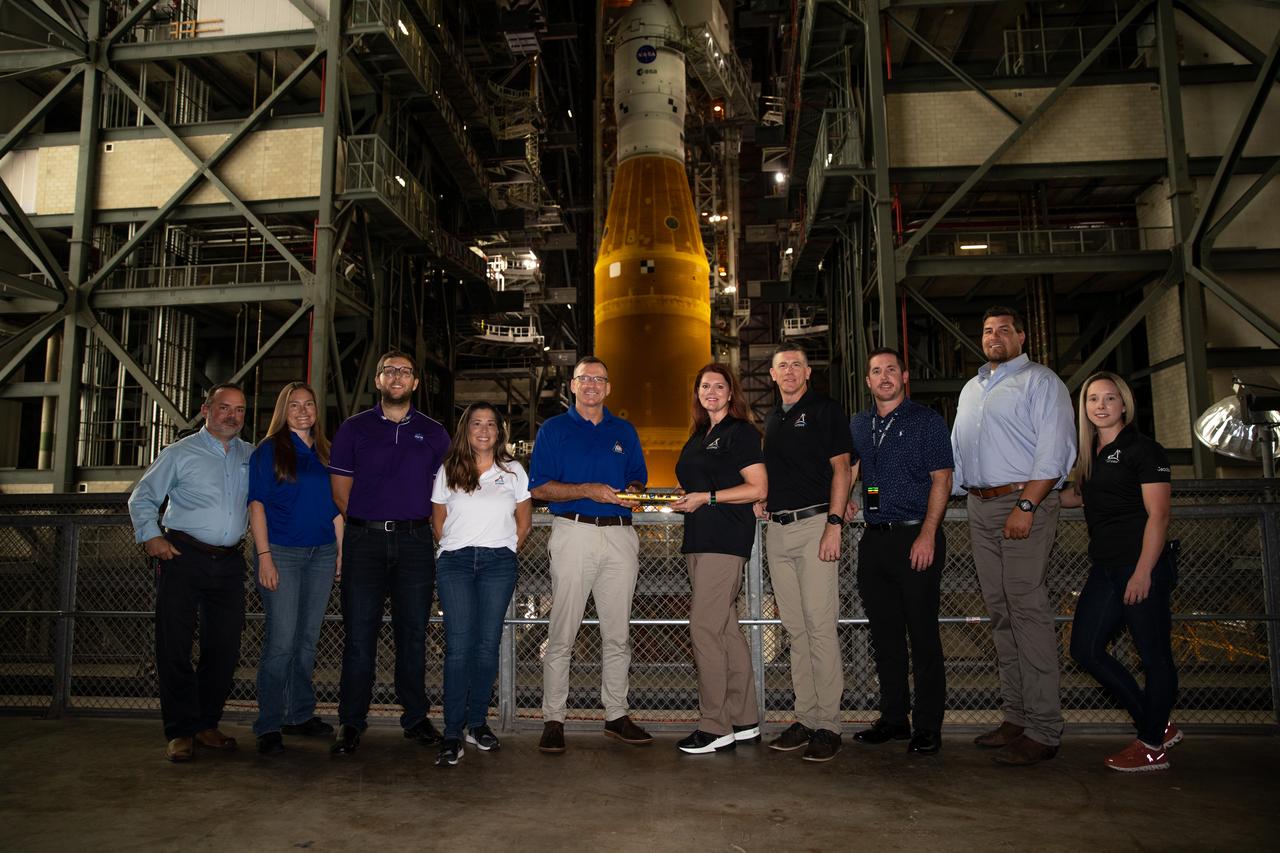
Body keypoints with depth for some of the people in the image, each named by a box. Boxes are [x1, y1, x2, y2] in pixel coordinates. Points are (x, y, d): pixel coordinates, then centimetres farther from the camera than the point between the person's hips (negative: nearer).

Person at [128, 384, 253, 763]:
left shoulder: (251, 456, 13)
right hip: (184, 558, -3)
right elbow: (142, 497, 7)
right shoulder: (180, 453, 4)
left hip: (229, 562, 4)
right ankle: (181, 731, 6)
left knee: (225, 649, 5)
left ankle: (206, 724, 19)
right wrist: (150, 536, -6)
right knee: (175, 645, -3)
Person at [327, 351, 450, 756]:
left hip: (415, 541, 1)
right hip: (364, 540, -1)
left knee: (413, 633, 6)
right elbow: (341, 489, 7)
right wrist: (372, 522, 5)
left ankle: (416, 717, 16)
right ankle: (351, 722, 10)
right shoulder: (353, 428, 8)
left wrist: (410, 524, 6)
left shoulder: (433, 433, 10)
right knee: (359, 634, 0)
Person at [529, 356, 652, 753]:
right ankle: (553, 719, 5)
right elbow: (539, 487, -1)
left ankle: (617, 716, 17)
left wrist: (631, 492, -2)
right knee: (561, 634, -3)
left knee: (617, 634, 7)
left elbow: (638, 480, 22)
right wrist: (587, 491, -13)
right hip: (574, 532, -3)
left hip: (620, 534, 4)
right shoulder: (554, 429, 7)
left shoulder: (624, 431, 18)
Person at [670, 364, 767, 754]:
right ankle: (744, 721, 17)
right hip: (699, 539, 9)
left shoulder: (740, 432, -4)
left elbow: (758, 489, -11)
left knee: (704, 626, -10)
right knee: (726, 628, 10)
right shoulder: (698, 437, 21)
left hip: (725, 539, -9)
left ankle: (715, 727, -2)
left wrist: (706, 497, -13)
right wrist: (686, 500, 7)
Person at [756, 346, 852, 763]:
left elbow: (841, 469, -6)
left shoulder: (825, 410, 1)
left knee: (821, 626, -7)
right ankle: (806, 719, 15)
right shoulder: (771, 420, 19)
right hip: (777, 529, 7)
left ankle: (828, 725, 0)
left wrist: (834, 524, -15)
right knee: (795, 629, 9)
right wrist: (760, 501, 8)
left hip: (814, 523, -6)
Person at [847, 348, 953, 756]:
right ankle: (893, 718, 21)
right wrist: (843, 499, 9)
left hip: (916, 537, -5)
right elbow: (848, 468, 29)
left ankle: (927, 727, 7)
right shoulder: (858, 425, 14)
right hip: (874, 539, 5)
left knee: (923, 635, -2)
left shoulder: (926, 420, -1)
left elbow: (941, 480, -7)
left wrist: (927, 535, -16)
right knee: (885, 635, 10)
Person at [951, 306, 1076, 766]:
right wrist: (960, 491, 12)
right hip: (980, 507, 7)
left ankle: (1042, 729, -5)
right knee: (1001, 614, 8)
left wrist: (1026, 505, -19)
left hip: (1023, 502, -7)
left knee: (1028, 612, -10)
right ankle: (1016, 717, 15)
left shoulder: (1040, 381, -1)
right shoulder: (971, 388, 23)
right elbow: (956, 449, 25)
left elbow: (1055, 449, -12)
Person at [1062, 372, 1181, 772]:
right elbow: (1078, 496, 30)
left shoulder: (1143, 449, -7)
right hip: (1105, 568, 8)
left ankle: (1152, 747, 14)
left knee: (1154, 656, 2)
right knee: (1086, 648, 6)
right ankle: (1157, 728, 19)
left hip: (1142, 564, -8)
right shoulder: (1091, 453, 15)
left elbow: (1158, 515, -12)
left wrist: (1143, 572, -19)